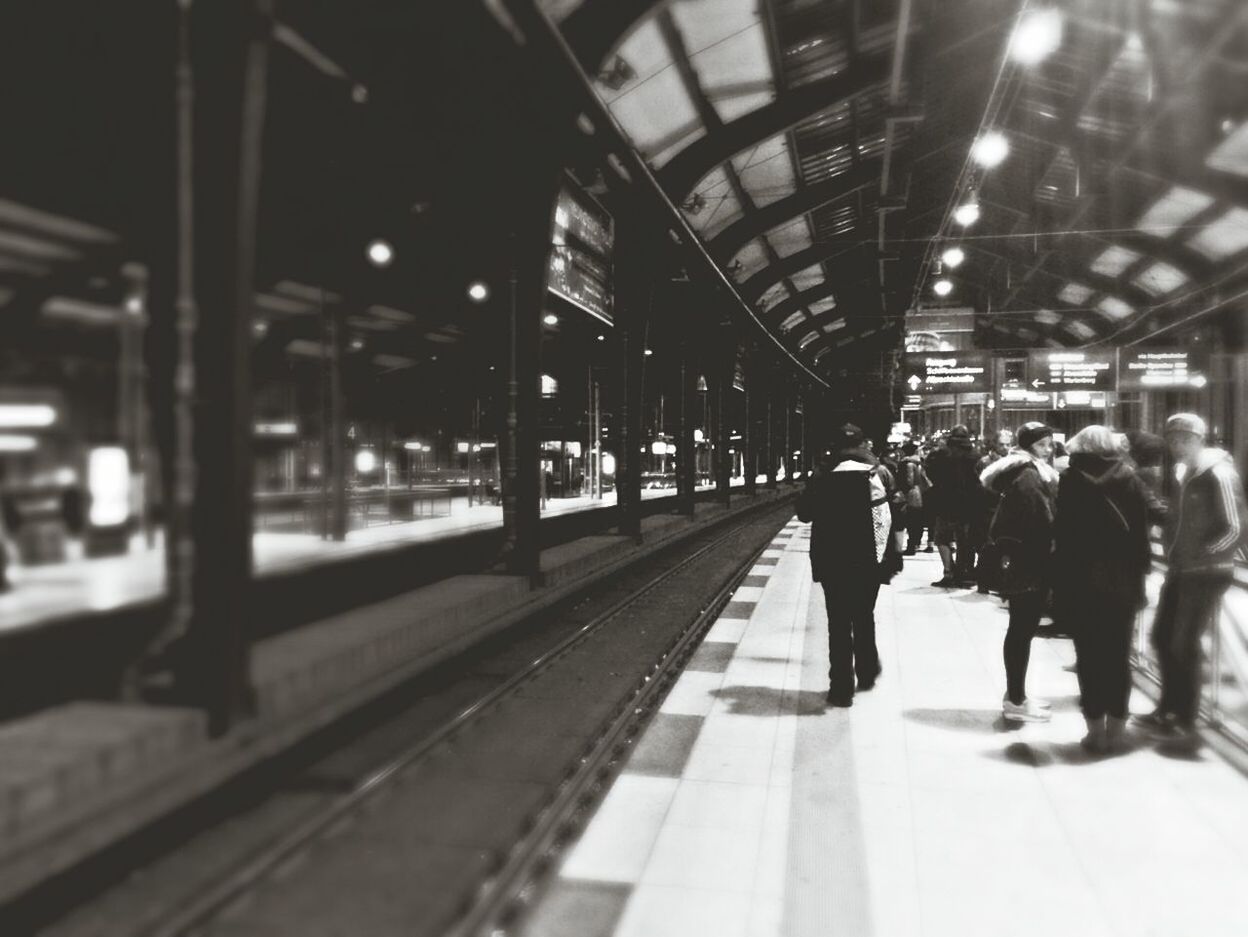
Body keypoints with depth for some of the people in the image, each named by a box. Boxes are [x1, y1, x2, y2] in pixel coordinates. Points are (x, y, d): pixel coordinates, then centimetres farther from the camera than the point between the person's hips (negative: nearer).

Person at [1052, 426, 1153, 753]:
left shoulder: (1071, 480, -7)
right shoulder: (1130, 479, -1)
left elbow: (1061, 533, -10)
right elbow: (1142, 531, -2)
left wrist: (1059, 580, -6)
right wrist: (1140, 574, 4)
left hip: (1080, 581, -2)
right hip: (1122, 581, 2)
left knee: (1089, 656, 6)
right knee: (1118, 655, 12)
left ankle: (1096, 727, 8)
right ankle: (1116, 727, 15)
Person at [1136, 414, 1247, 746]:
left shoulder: (1219, 474, -14)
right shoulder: (1184, 473, 11)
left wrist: (1201, 553, -13)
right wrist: (1175, 550, 7)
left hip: (1206, 572, -8)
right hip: (1180, 569, 8)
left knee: (1184, 644, -4)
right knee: (1163, 637, 12)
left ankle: (1185, 723, 8)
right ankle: (1169, 709, 26)